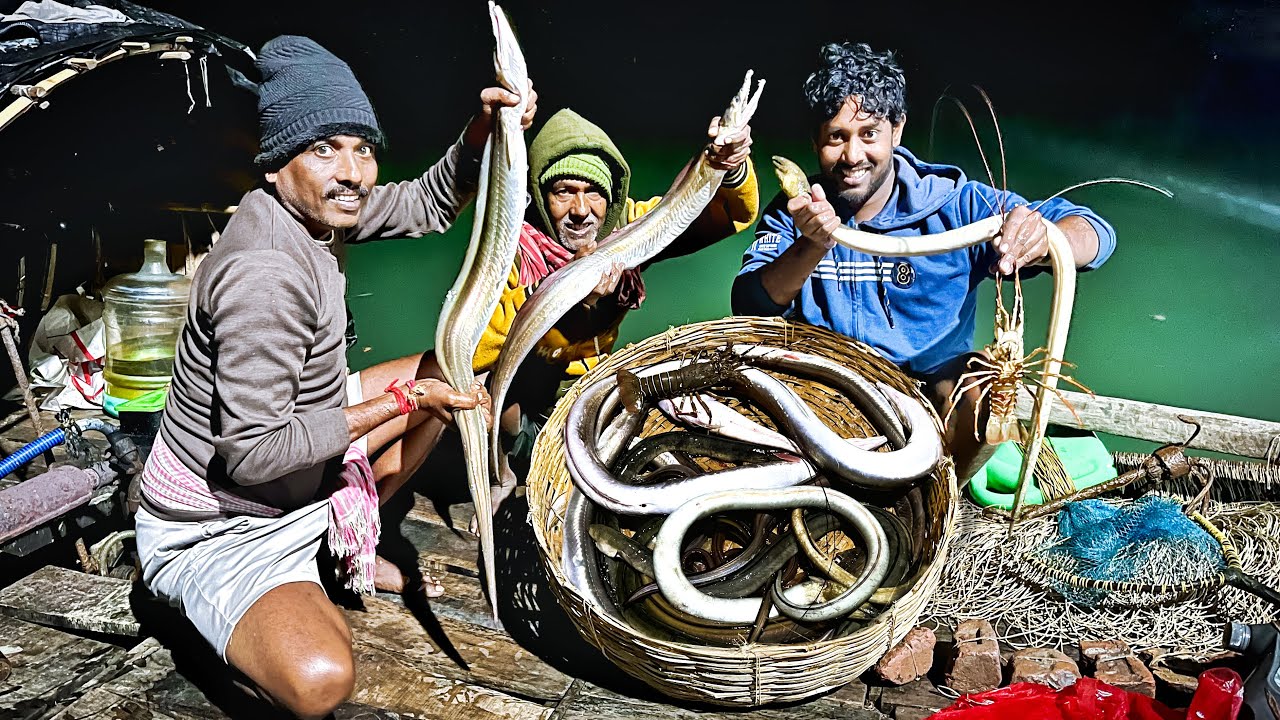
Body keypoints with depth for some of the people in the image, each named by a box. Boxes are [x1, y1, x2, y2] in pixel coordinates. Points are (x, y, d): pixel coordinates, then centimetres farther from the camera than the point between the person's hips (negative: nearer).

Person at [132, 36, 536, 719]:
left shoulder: (319, 203, -4)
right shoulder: (265, 271, -32)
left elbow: (429, 206, 8)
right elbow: (254, 453, -31)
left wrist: (482, 131, -11)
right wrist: (400, 400, -25)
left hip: (305, 480, 9)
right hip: (216, 530, -9)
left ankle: (344, 548, 18)